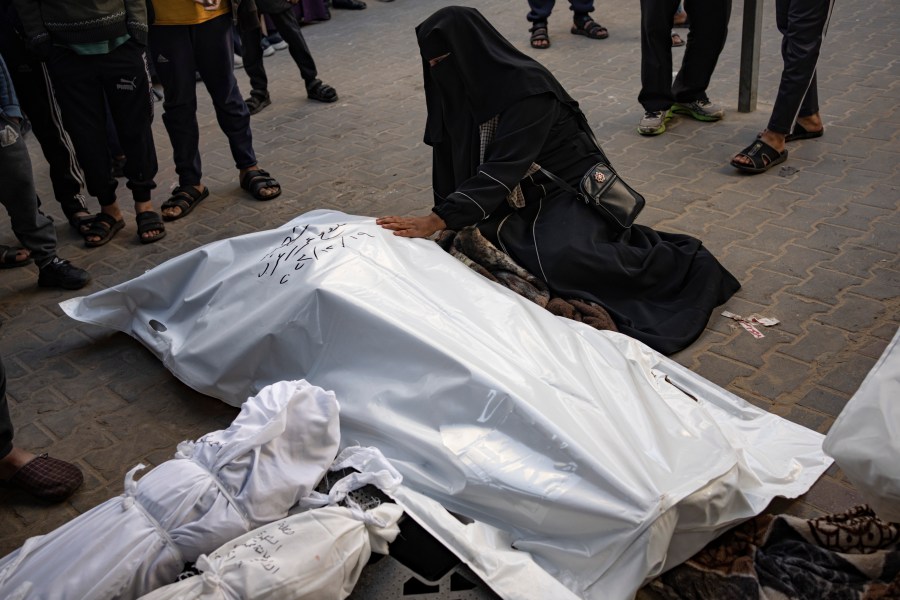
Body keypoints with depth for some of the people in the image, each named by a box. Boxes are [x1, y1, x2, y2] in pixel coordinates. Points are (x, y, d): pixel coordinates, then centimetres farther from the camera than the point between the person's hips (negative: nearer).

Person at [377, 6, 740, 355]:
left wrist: (438, 220, -37)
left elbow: (503, 168, -31)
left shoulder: (527, 88, -23)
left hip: (569, 189, -8)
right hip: (522, 197, 8)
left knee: (564, 258, -33)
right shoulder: (459, 92, 1)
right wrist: (444, 219, -8)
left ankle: (687, 265, -10)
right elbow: (451, 163, 5)